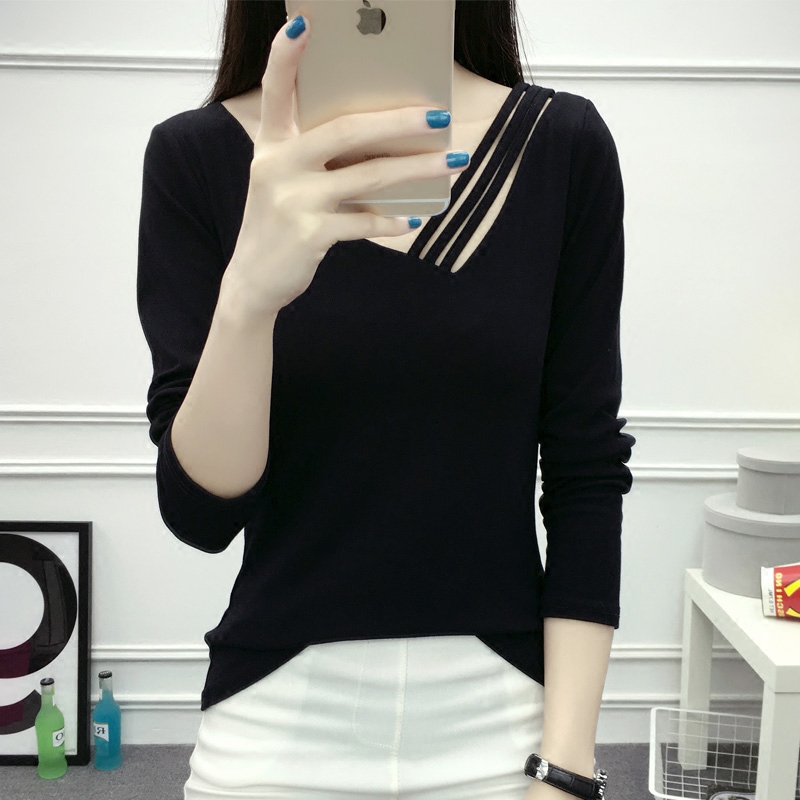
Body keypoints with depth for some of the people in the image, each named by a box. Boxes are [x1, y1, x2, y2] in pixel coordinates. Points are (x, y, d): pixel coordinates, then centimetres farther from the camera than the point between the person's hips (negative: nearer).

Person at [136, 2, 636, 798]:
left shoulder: (562, 145, -5)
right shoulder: (195, 156, -6)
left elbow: (586, 473, -3)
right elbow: (199, 510, -11)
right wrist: (248, 295, -29)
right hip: (277, 720, 0)